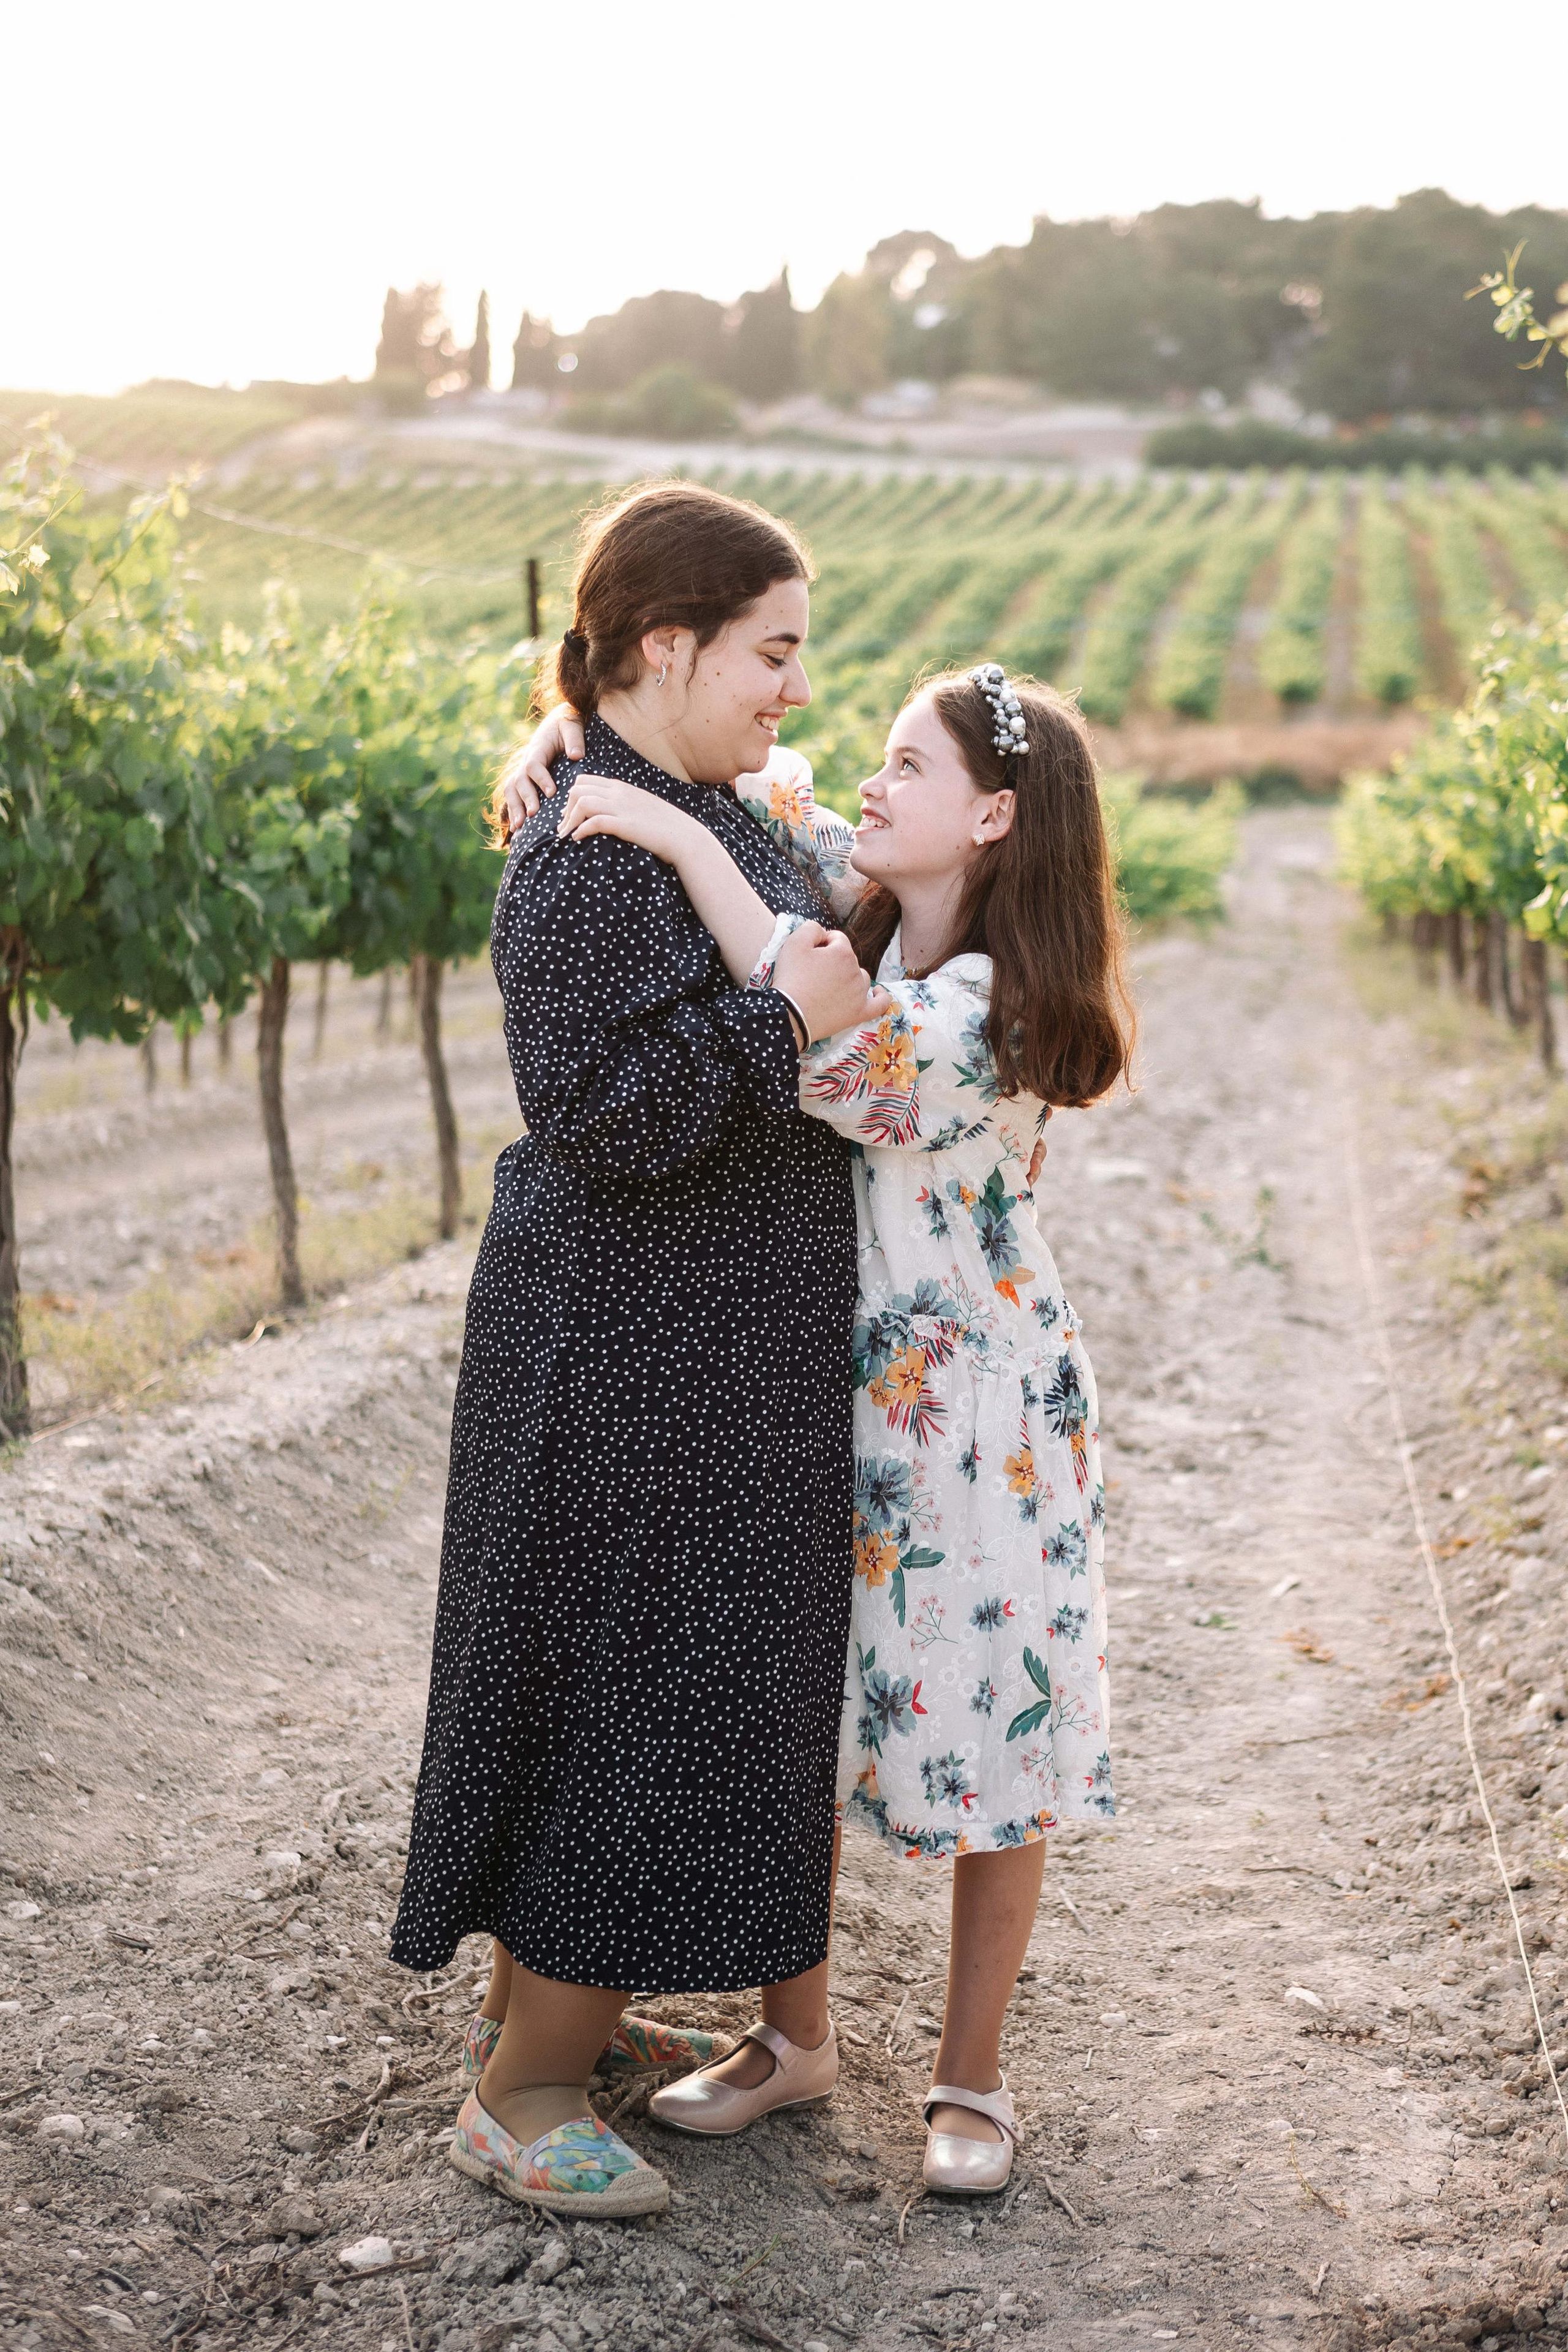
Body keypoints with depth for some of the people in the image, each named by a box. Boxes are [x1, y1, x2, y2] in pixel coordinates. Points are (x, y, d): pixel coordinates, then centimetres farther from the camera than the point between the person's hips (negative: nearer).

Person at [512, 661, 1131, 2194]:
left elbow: (851, 1051, -41)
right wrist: (565, 746, -8)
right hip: (828, 1382, 7)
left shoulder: (994, 1006, -21)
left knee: (986, 1726, 5)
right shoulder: (855, 908, 0)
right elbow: (757, 787, 11)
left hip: (976, 1404, -7)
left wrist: (682, 844, -39)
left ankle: (970, 2076, 20)